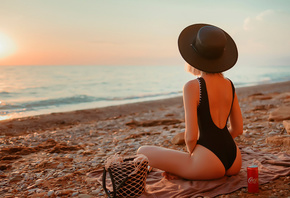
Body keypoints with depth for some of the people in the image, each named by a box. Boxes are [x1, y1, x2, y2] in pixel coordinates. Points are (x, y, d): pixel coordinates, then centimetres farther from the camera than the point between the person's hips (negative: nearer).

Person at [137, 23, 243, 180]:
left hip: (209, 163, -6)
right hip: (234, 162, 7)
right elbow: (238, 129, 13)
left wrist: (191, 153, 4)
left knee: (142, 152, 7)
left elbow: (191, 136, -17)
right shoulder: (229, 85, 6)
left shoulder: (192, 87, -14)